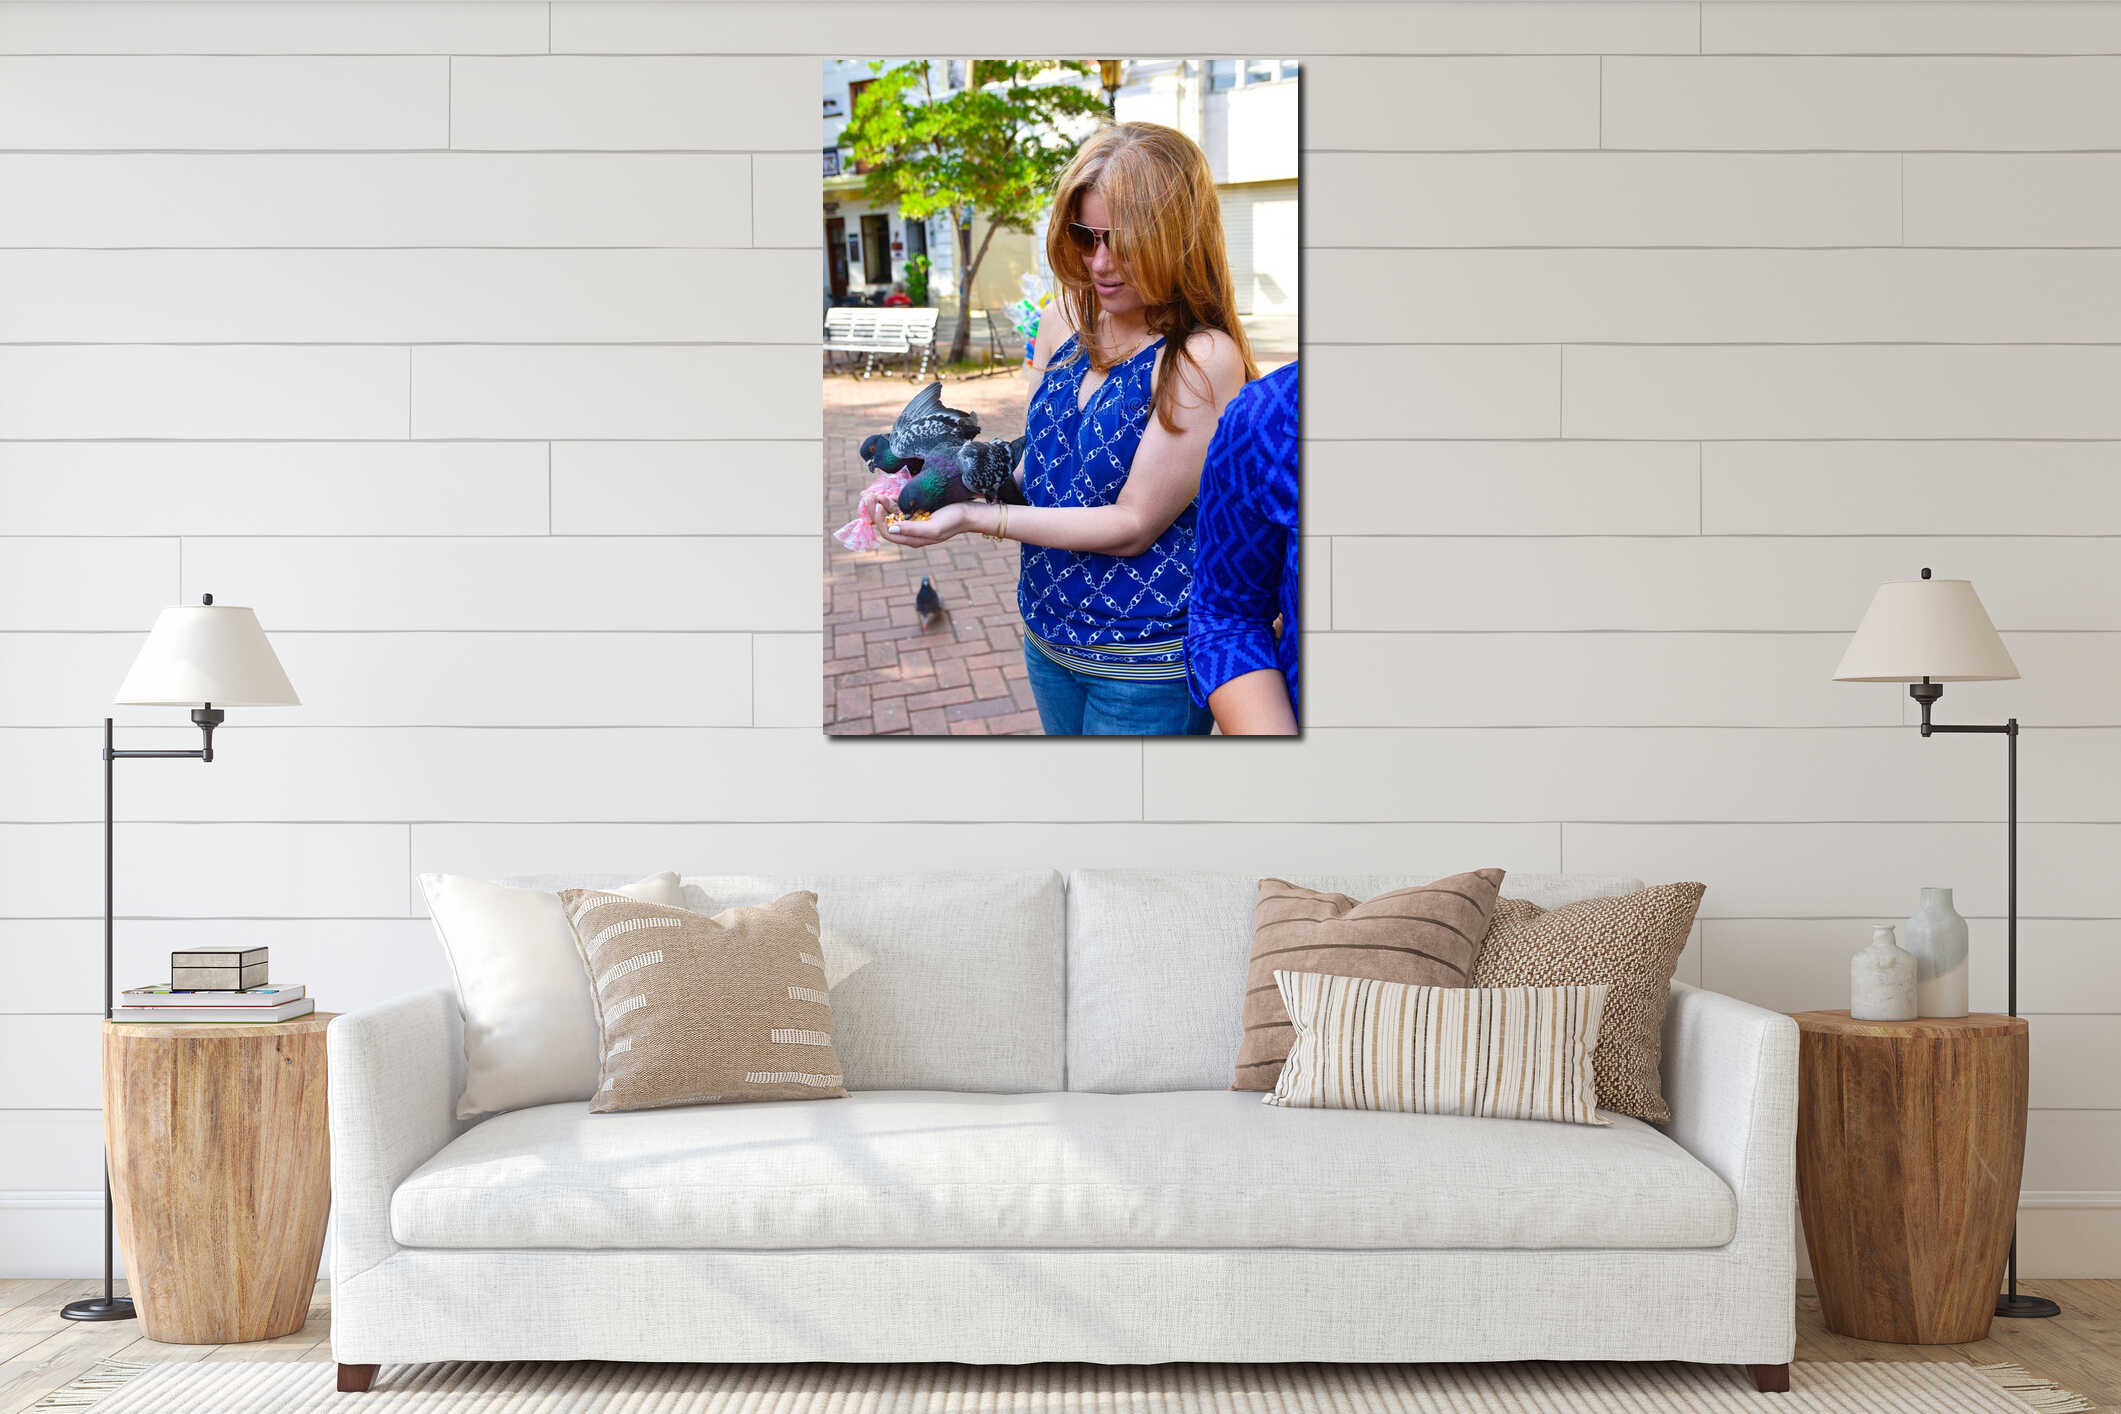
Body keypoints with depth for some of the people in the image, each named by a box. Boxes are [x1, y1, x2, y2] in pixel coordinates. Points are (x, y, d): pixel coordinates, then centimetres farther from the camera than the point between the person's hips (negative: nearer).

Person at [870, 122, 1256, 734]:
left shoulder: (1203, 358, -21)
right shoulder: (1066, 320, 2)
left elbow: (1131, 525, -20)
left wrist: (974, 518, -20)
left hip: (1146, 668, -7)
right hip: (1048, 633, 7)